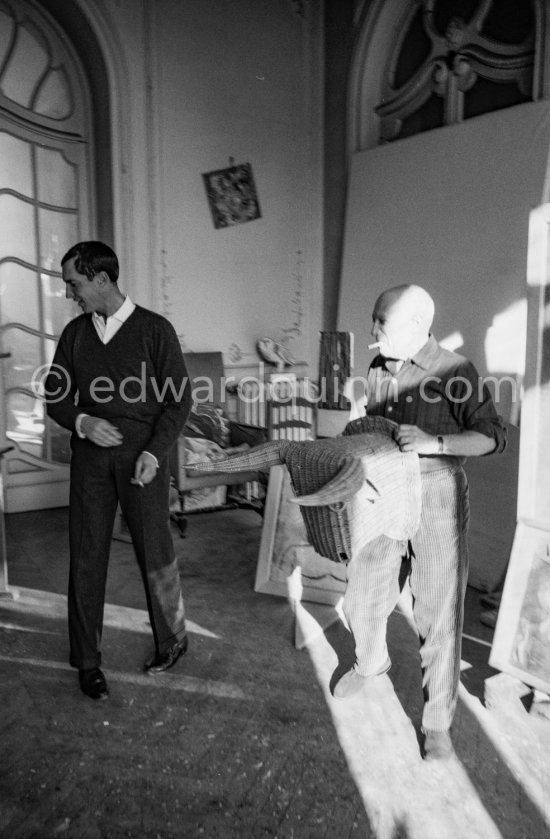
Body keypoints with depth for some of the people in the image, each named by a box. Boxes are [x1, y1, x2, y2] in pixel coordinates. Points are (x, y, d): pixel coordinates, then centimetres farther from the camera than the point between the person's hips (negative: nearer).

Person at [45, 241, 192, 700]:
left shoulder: (155, 329, -4)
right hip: (90, 454, 4)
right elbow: (55, 397, 12)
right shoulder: (74, 333, 8)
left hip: (143, 454, -3)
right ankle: (87, 659, 21)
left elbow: (180, 398, -5)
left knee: (155, 551, 4)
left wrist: (154, 452, -14)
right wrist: (81, 422, -10)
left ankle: (172, 638, 28)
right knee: (87, 554, 5)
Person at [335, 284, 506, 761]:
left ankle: (439, 721, 21)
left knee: (439, 613, 3)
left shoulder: (454, 372, -12)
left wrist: (434, 443, -27)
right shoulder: (377, 369, 6)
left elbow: (494, 436, -15)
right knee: (363, 597, 16)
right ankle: (371, 662, 46)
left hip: (437, 495, -5)